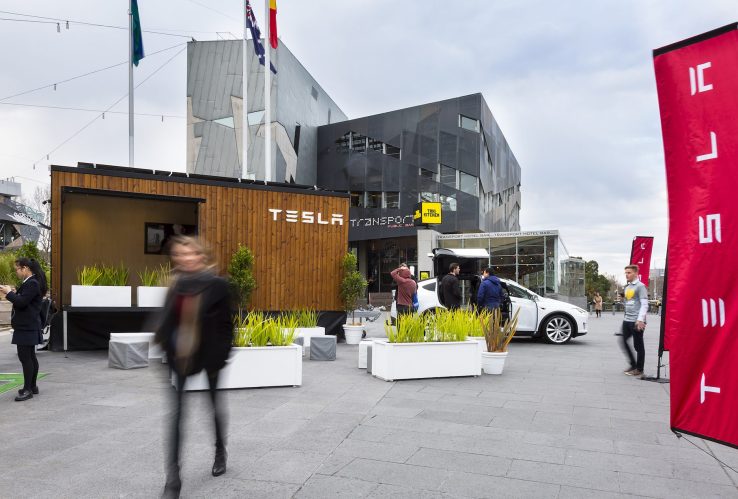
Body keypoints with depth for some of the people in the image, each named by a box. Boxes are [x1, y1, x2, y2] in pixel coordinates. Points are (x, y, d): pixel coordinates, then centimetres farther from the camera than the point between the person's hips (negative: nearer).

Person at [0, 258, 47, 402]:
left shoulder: (32, 284, -17)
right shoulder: (30, 283, 16)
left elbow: (22, 302, -23)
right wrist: (13, 293, 6)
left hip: (27, 327, -11)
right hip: (27, 326, 11)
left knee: (25, 357, -8)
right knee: (30, 356, 15)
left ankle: (27, 390, -4)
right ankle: (32, 387, 24)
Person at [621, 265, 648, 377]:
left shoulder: (640, 286, -9)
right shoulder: (627, 287, 15)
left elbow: (644, 304, -15)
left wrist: (640, 320, -22)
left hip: (636, 321, -8)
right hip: (626, 320, 8)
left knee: (638, 346, 0)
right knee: (624, 342, 10)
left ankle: (639, 369, 10)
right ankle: (633, 365, 24)